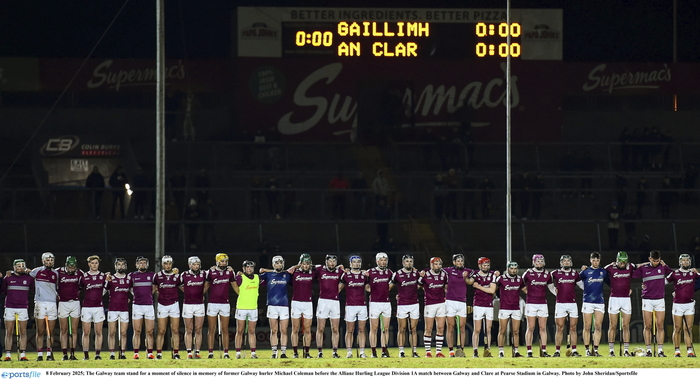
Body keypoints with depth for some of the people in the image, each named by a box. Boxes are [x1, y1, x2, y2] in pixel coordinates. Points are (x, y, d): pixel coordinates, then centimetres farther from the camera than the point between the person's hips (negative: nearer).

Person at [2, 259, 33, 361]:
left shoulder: (29, 278, 6)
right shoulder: (8, 278, 5)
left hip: (23, 308, 0)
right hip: (10, 308, 0)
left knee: (23, 332, 0)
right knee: (8, 332, -1)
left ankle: (23, 355, 3)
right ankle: (8, 355, 1)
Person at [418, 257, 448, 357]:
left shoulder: (444, 274, 6)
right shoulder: (425, 274, -7)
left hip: (441, 304, 4)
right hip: (429, 304, -4)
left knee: (440, 329, 2)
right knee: (428, 329, 0)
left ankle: (438, 351, 7)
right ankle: (428, 352, 7)